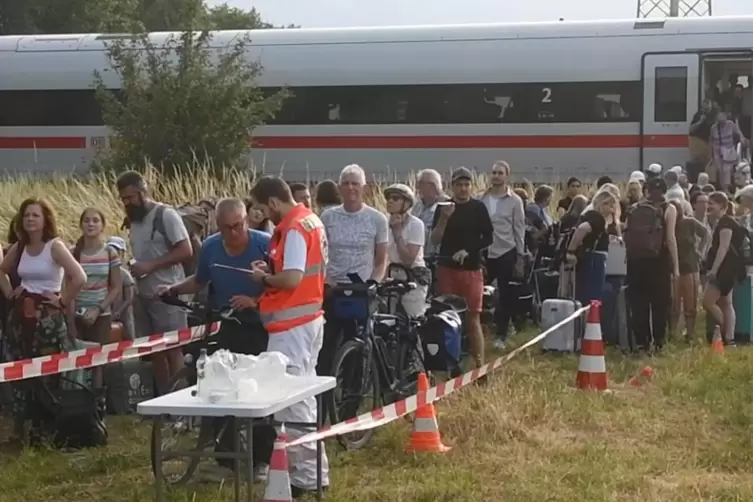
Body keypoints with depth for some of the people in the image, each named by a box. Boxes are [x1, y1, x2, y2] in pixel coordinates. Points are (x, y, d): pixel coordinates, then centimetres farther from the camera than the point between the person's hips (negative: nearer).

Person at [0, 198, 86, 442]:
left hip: (48, 317, -6)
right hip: (21, 315, 6)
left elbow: (79, 278, -21)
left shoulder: (55, 246, -10)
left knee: (47, 373, -1)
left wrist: (63, 302, -14)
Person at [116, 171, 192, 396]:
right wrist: (133, 266, 4)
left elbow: (186, 251, -15)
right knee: (155, 351, 9)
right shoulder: (133, 219, 13)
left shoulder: (166, 215, -10)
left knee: (172, 349, -6)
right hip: (143, 294, 7)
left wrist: (151, 266, -18)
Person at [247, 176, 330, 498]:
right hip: (309, 319, 11)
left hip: (292, 324, -11)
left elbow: (292, 279, -26)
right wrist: (272, 268, 7)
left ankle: (306, 475, -4)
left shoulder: (293, 228, -18)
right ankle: (310, 468, 25)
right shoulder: (310, 220, 14)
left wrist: (263, 278, -9)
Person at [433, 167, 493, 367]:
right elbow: (435, 239, -2)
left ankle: (479, 364, -1)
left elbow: (488, 237, 1)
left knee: (473, 319, -2)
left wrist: (468, 251, -11)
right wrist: (444, 218, -18)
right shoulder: (443, 208, 5)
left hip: (472, 269, -1)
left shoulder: (478, 208, 2)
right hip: (447, 268, 1)